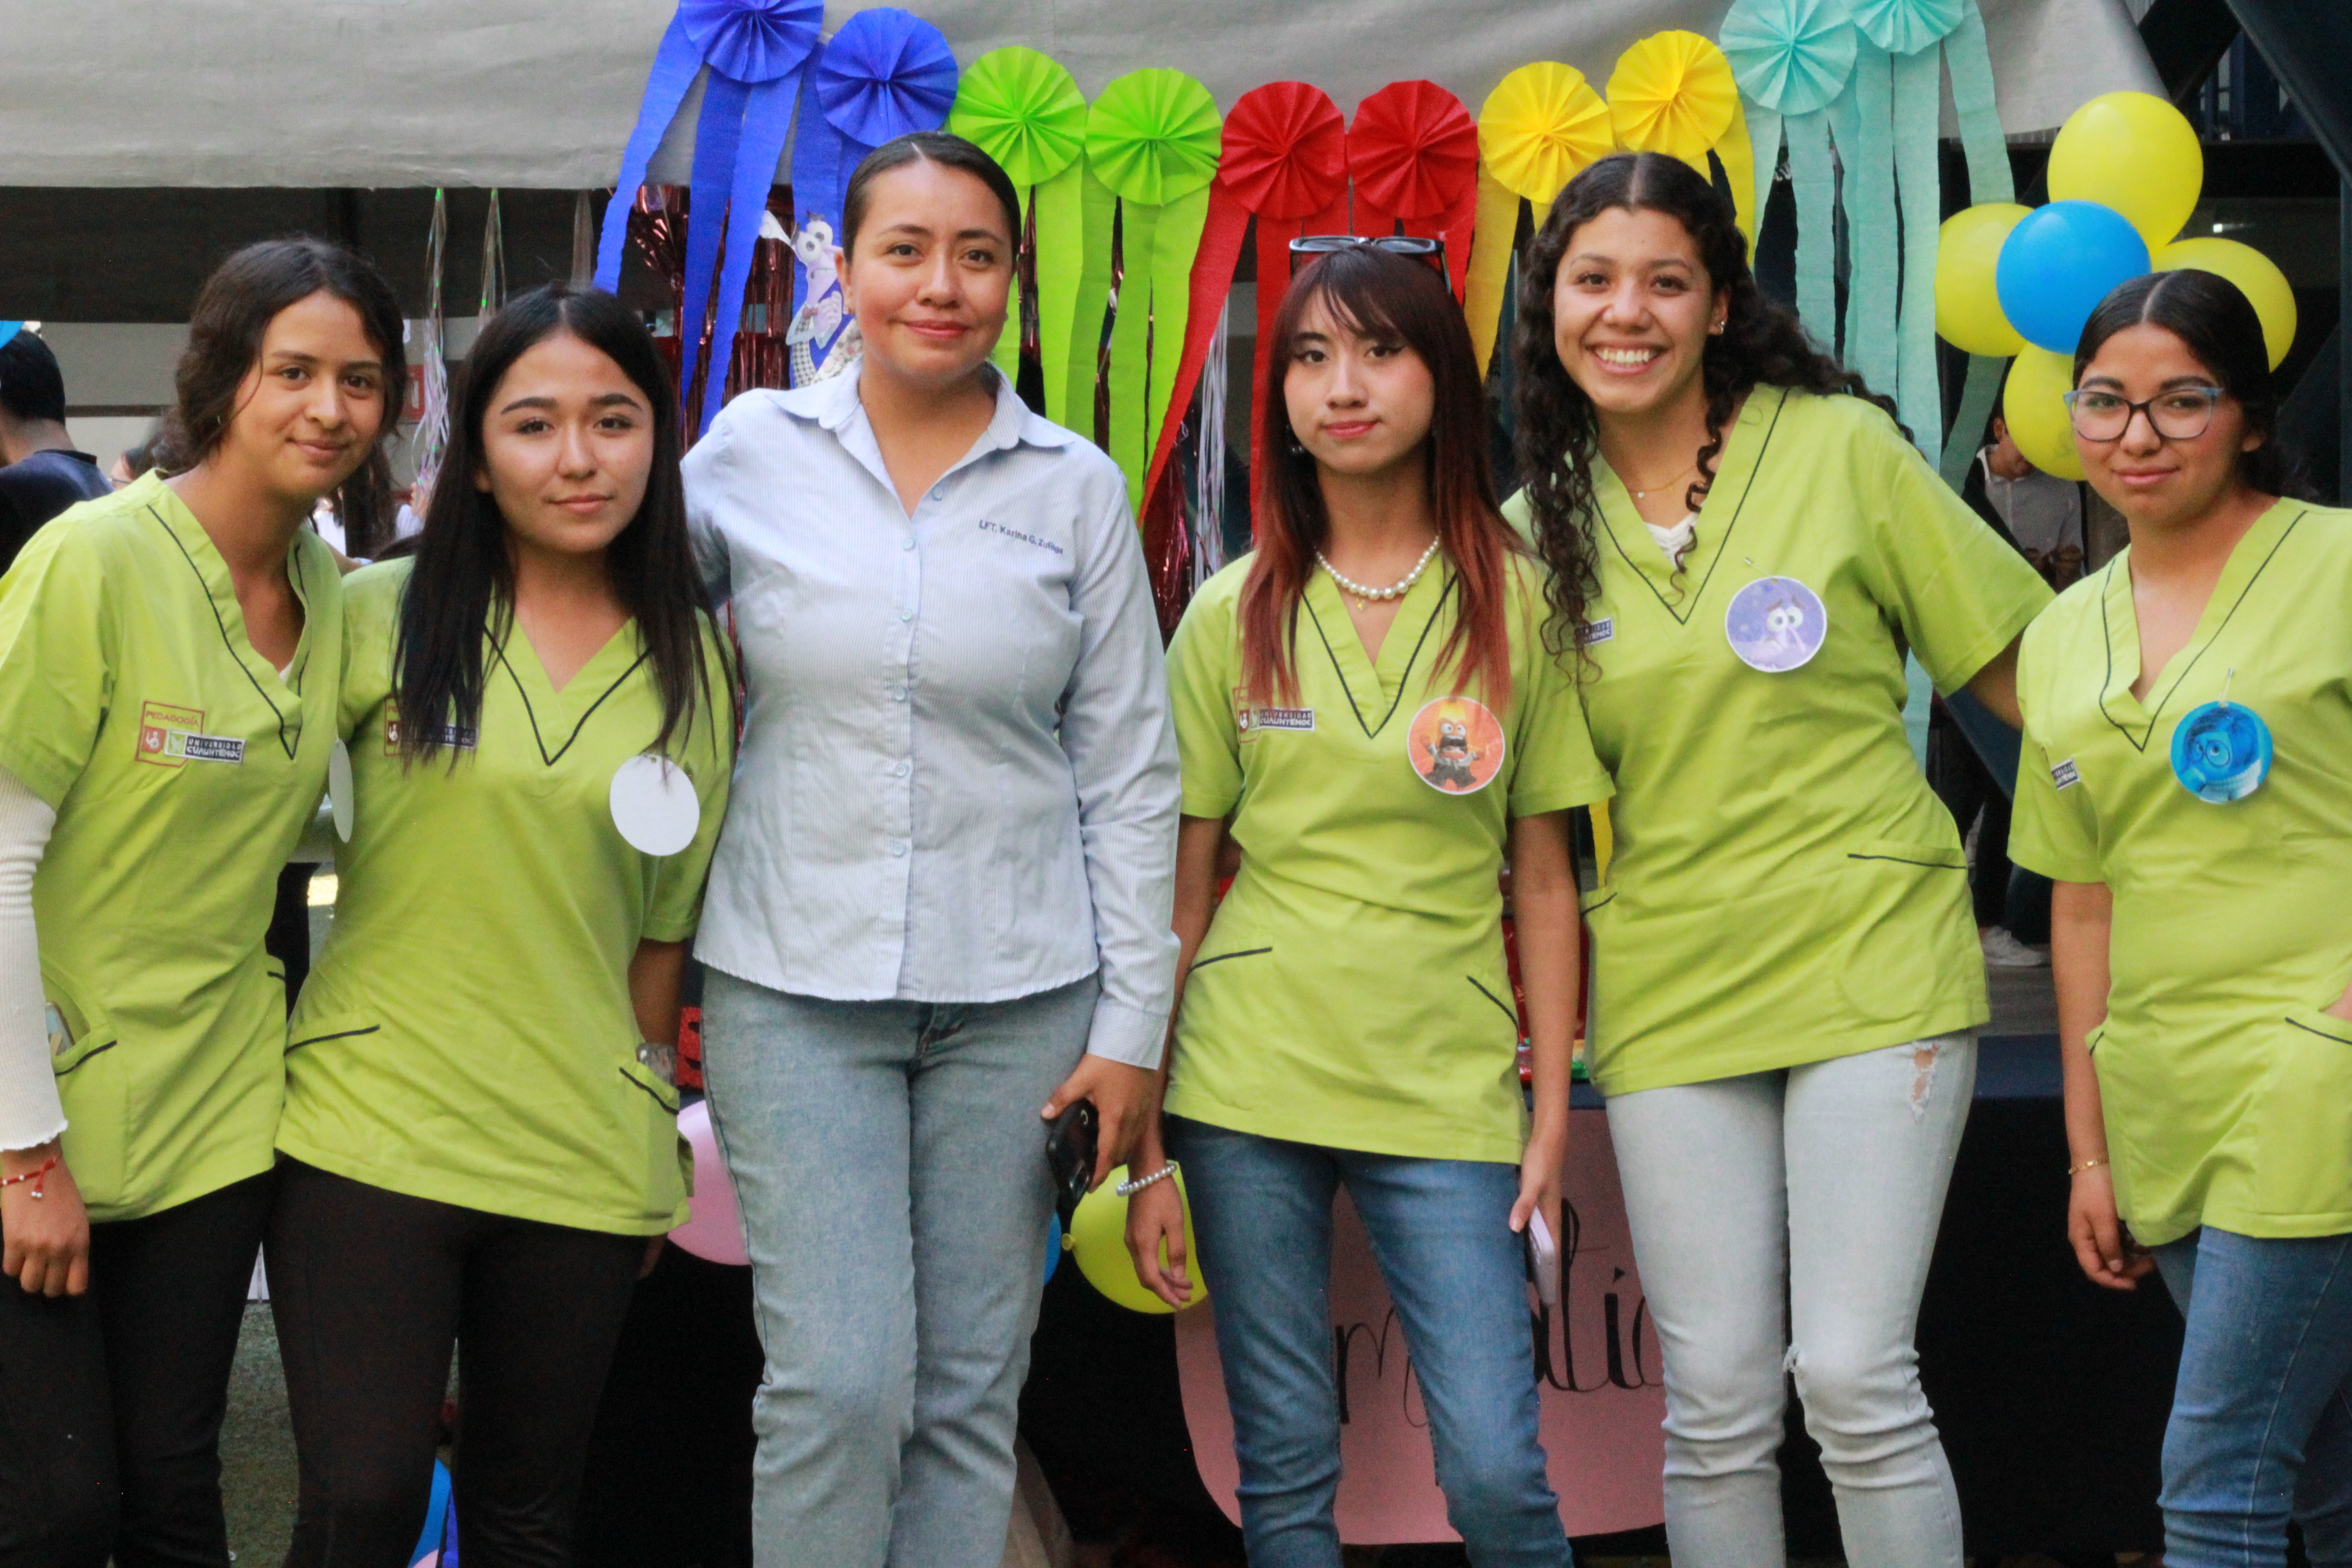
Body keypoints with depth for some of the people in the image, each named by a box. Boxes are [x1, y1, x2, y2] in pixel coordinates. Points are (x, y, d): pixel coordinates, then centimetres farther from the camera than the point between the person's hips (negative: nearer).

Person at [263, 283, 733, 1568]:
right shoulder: (380, 616, -1)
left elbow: (665, 918, 12)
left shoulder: (695, 664, 6)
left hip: (584, 1160, 2)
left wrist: (651, 1112, 12)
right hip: (370, 1126, -2)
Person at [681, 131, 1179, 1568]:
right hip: (796, 982, -1)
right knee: (841, 1385, -10)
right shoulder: (750, 453, 3)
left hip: (1016, 994, 1)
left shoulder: (1075, 488, 4)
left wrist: (1132, 1025, 1)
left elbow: (1131, 772, 6)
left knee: (972, 1393, 5)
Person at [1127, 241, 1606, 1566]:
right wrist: (1147, 1145, 3)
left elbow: (1544, 879, 6)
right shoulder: (1233, 615, 4)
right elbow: (1180, 890, 6)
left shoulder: (1517, 604, 3)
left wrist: (1554, 1107, 0)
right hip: (1249, 1082, 1)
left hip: (1445, 1090, -1)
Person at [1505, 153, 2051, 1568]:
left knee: (1855, 1378, -9)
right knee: (1717, 1401, 4)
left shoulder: (1841, 448, -2)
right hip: (1673, 996, 3)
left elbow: (2016, 670, 1)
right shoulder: (1542, 526, 7)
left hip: (1873, 969, -3)